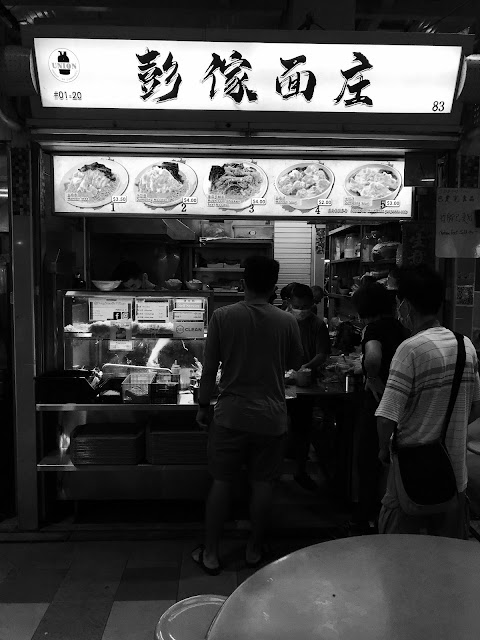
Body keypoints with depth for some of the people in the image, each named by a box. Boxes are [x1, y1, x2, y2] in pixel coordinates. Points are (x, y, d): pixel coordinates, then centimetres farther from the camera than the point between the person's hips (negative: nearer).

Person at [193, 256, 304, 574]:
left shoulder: (223, 316, -8)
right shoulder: (287, 322, -5)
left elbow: (210, 368, -5)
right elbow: (295, 363, 10)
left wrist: (203, 406, 6)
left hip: (231, 414, 0)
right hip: (271, 416, 1)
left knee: (222, 481, 10)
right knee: (263, 483, 13)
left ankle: (210, 553, 20)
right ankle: (255, 549, 28)